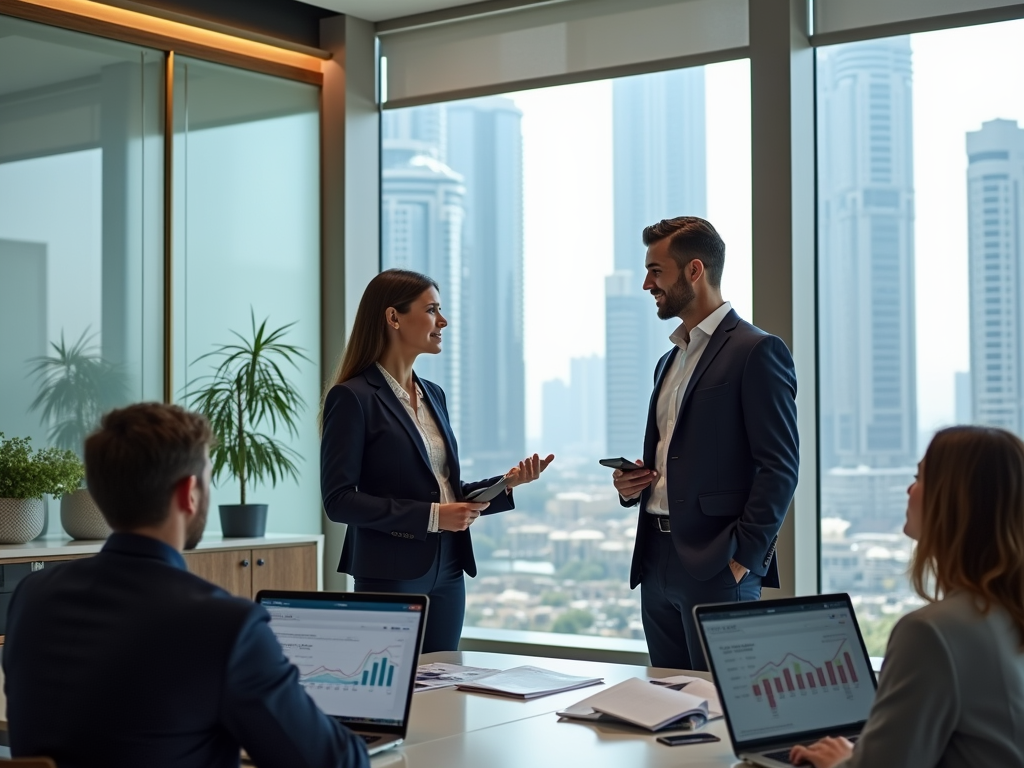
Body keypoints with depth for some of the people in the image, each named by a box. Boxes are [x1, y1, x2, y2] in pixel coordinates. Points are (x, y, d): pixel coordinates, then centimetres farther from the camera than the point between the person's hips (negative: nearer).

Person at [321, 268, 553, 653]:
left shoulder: (433, 394, 14)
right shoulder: (353, 397, -9)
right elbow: (339, 499, -14)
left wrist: (506, 483, 1)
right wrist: (430, 516, -18)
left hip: (447, 573, 7)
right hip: (392, 575, -7)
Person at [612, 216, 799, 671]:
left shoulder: (756, 352, -7)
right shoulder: (670, 362, 20)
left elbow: (779, 467, -12)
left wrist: (743, 557, -17)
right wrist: (630, 485, 7)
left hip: (716, 565, -8)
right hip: (658, 562, 8)